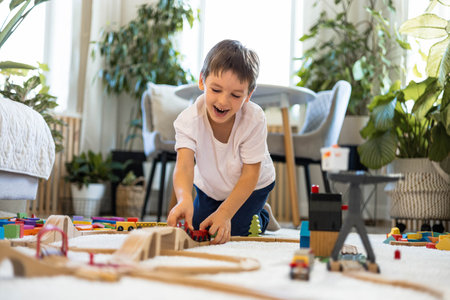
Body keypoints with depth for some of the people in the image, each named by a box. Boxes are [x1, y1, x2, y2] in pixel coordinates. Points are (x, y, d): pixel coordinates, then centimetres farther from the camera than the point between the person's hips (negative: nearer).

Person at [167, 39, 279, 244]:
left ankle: (261, 217, 20)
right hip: (209, 186, 3)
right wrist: (184, 199, -68)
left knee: (227, 233, -14)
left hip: (251, 187, -3)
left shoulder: (254, 119, -36)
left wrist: (225, 213, -42)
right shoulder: (189, 120, -32)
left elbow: (250, 175, -31)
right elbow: (184, 165, -45)